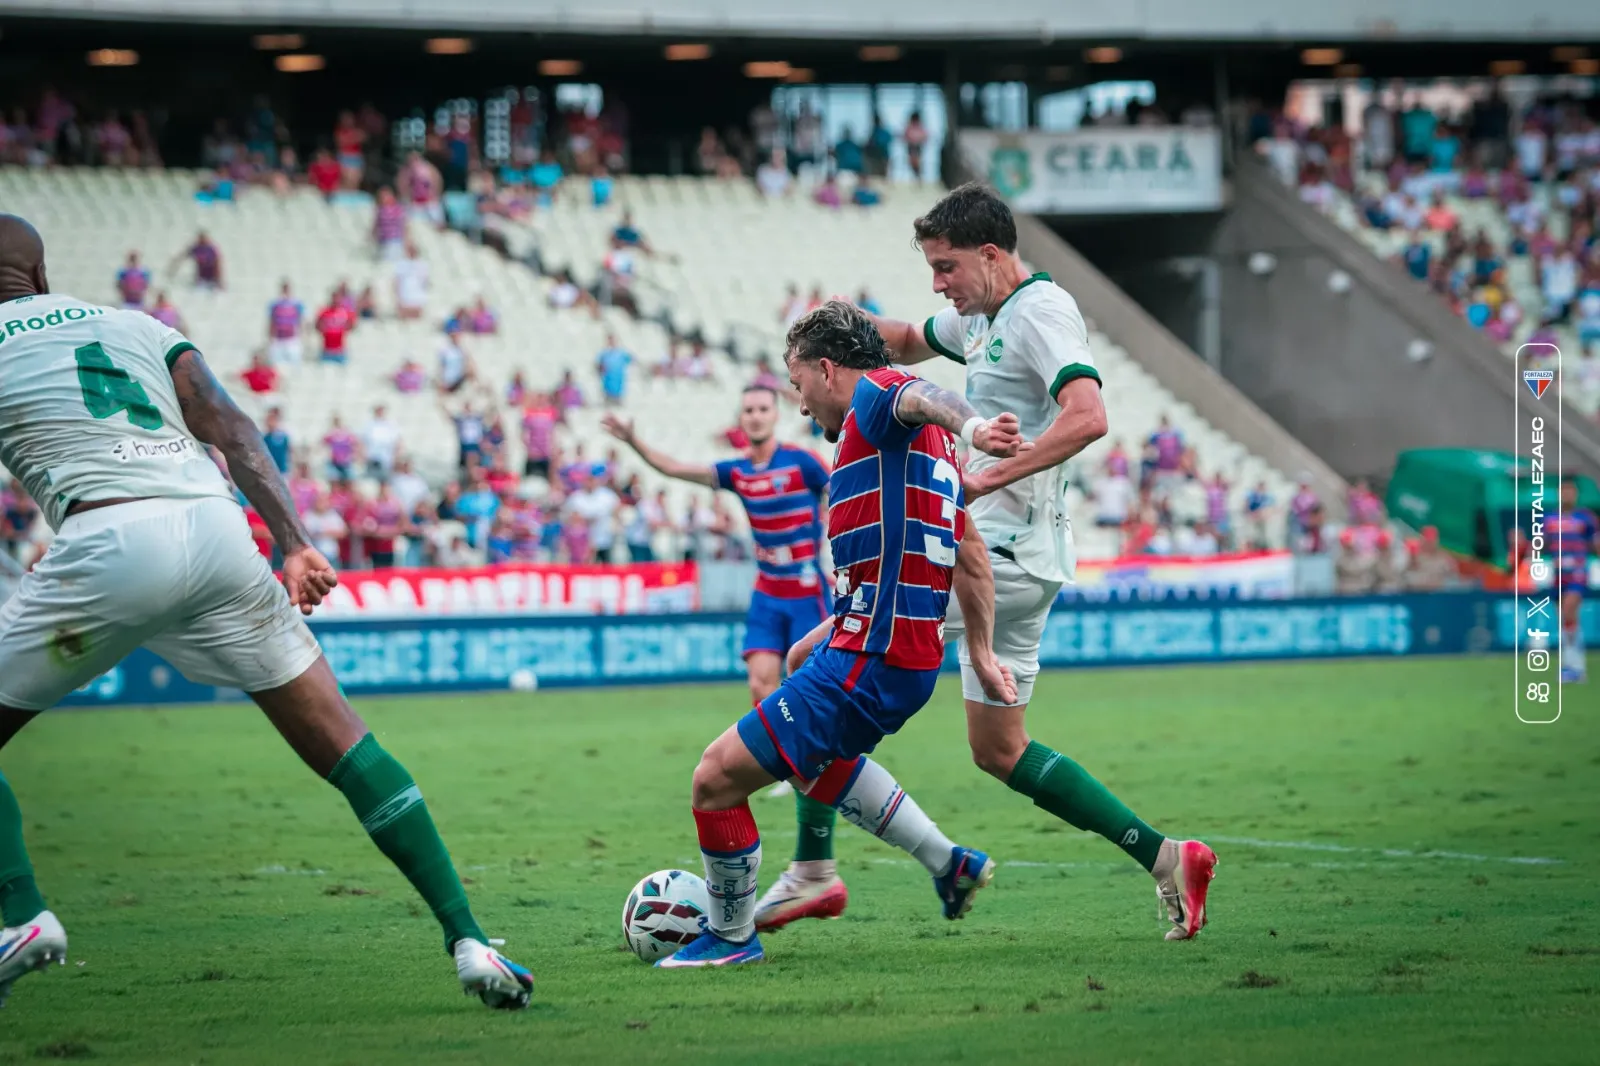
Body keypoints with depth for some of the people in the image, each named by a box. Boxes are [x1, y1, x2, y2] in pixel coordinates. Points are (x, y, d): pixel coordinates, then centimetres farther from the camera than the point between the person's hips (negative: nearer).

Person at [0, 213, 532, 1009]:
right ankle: (464, 936, 2)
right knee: (340, 740, 9)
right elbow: (233, 432, 14)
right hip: (215, 526, 4)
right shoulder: (136, 326, 26)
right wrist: (295, 546, 7)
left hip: (108, 539, -4)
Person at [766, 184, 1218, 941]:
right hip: (1005, 555, 11)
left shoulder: (1040, 312, -13)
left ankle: (813, 871, -9)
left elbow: (1087, 418, -27)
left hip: (1000, 553, -11)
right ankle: (1165, 858, 13)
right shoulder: (985, 316, 17)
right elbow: (911, 344, 35)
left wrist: (986, 477, -29)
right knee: (998, 752, 15)